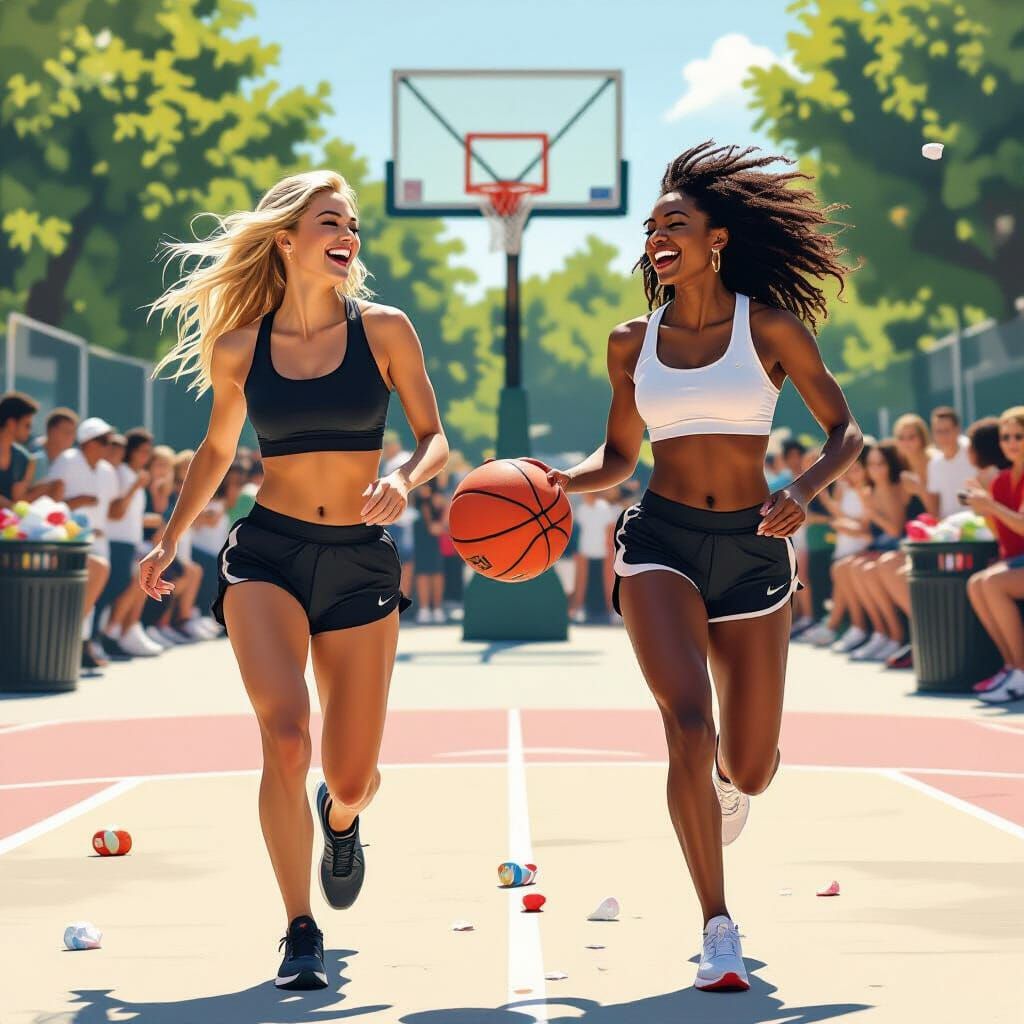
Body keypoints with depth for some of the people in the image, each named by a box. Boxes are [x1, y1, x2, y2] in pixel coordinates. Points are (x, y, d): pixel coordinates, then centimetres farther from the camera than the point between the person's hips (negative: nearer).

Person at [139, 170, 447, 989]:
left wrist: (406, 479, -18)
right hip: (267, 555, 0)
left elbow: (436, 438, 3)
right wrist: (169, 542, 21)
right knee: (286, 735, -23)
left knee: (350, 777, 3)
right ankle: (300, 934, -9)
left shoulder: (384, 330, 0)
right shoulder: (240, 349, 3)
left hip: (360, 561, 1)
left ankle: (340, 821, 43)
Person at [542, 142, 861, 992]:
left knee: (750, 769, 6)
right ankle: (719, 934, -14)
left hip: (752, 548, 0)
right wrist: (563, 481, -4)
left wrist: (803, 492, -18)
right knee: (688, 725, -22)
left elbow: (847, 432, 1)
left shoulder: (771, 328, -2)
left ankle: (725, 778, 47)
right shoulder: (633, 343, 6)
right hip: (662, 542, 0)